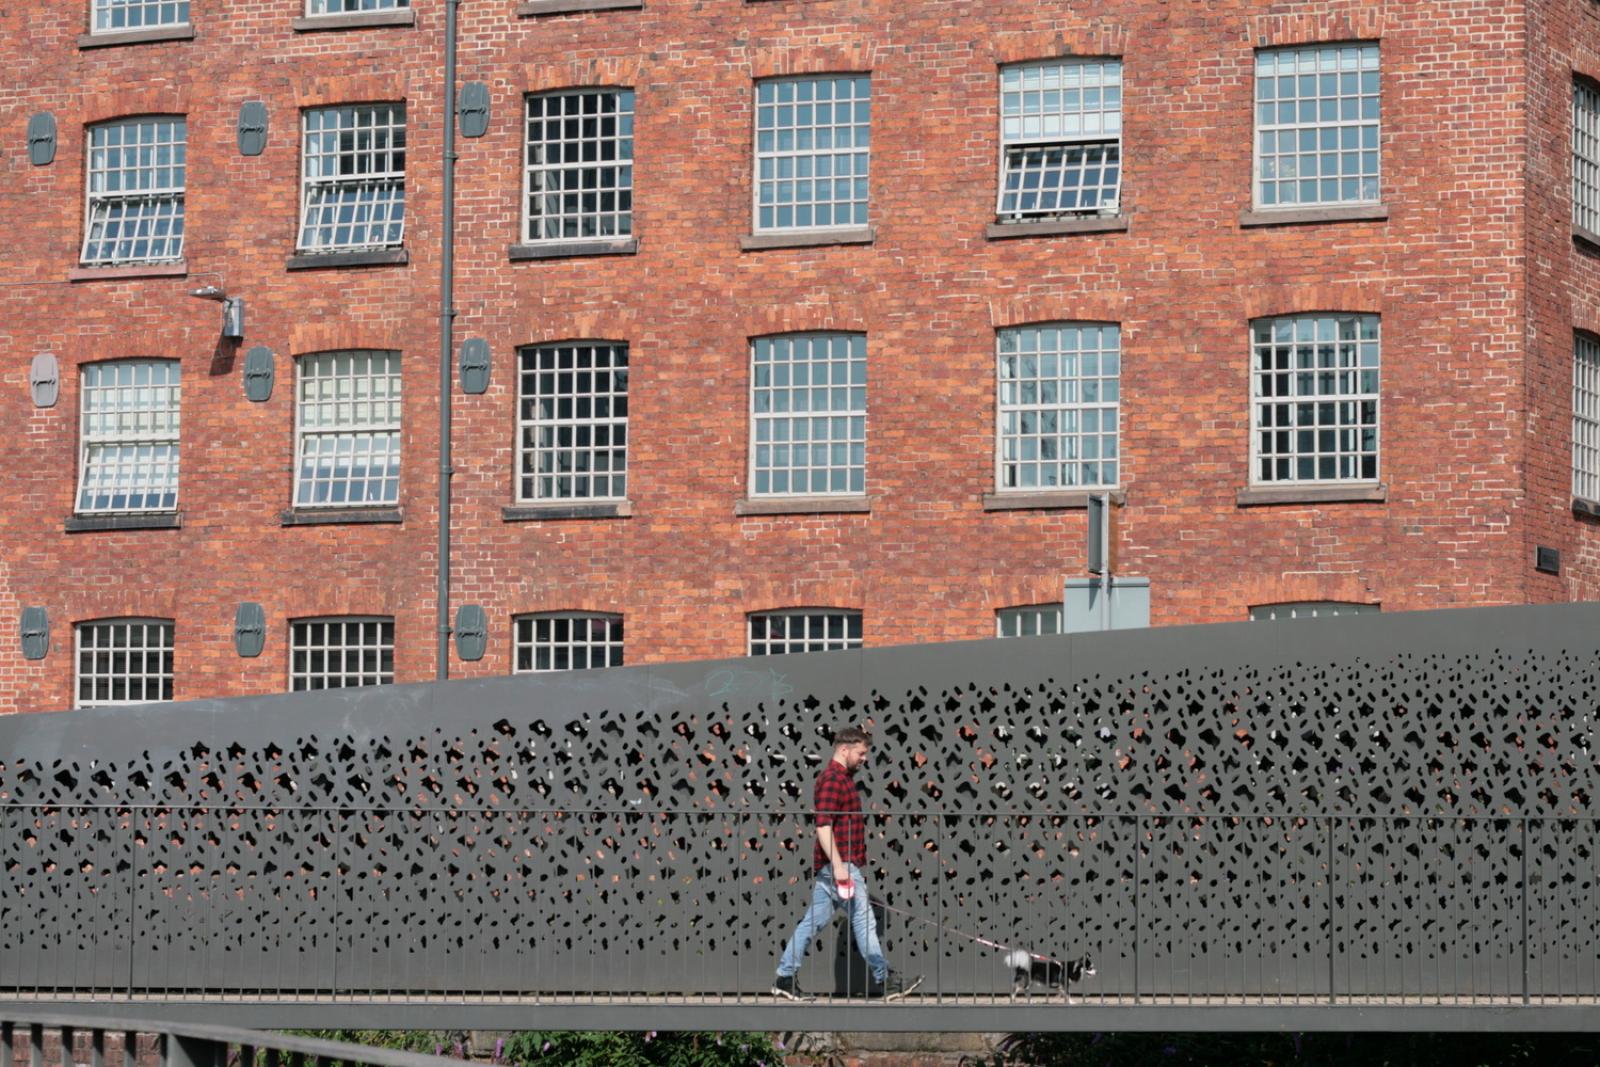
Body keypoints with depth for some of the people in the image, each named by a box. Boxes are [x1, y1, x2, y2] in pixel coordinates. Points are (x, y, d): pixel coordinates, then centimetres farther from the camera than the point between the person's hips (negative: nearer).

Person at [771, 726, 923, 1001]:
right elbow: (823, 826, -21)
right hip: (839, 864, -10)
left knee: (813, 922, 8)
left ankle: (785, 978, 8)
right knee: (863, 921, -4)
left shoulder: (842, 778, 19)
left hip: (831, 865, 10)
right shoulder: (832, 779, -13)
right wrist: (838, 866, -25)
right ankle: (883, 981, 1)